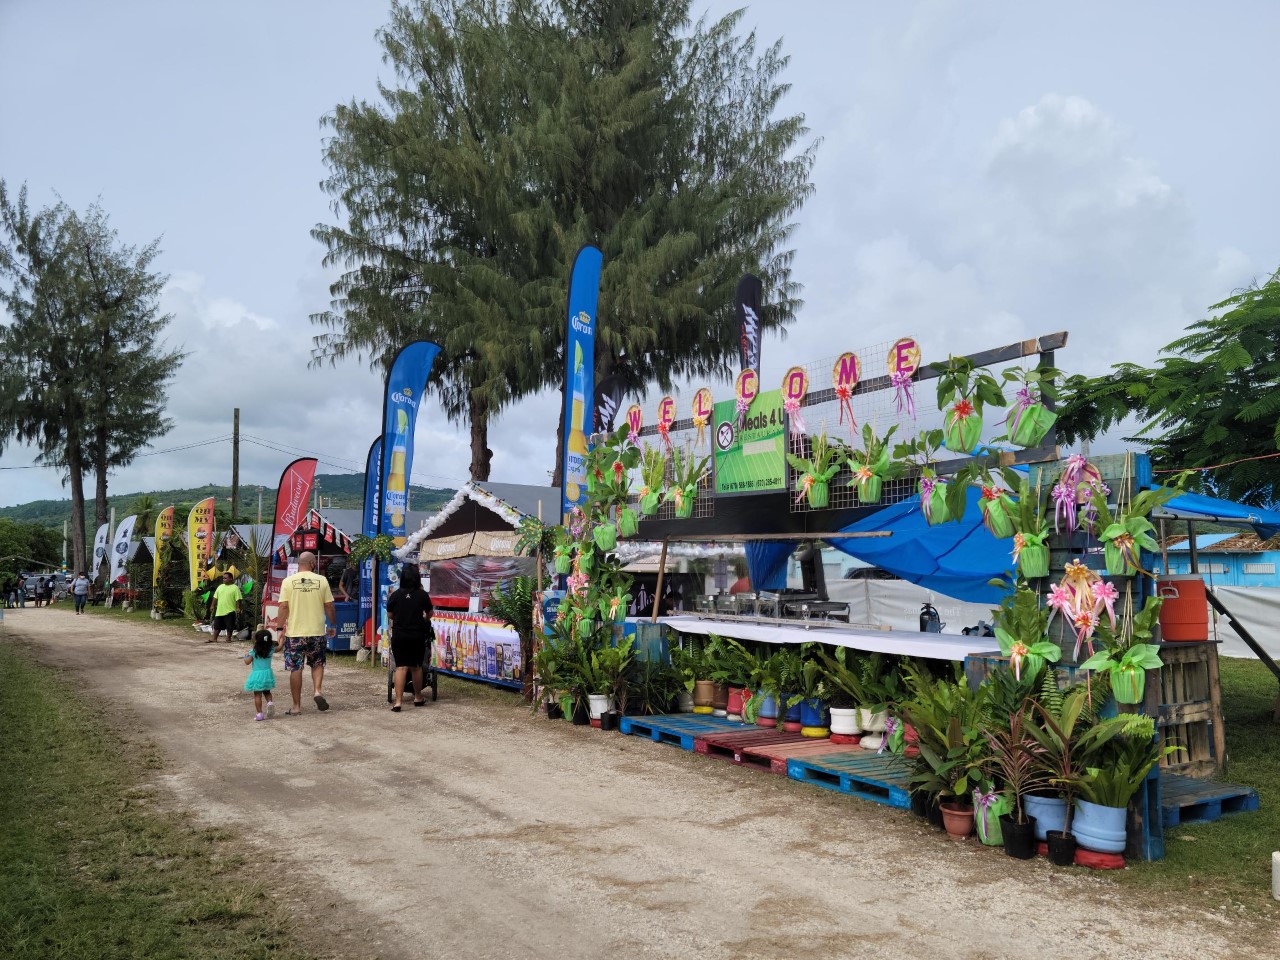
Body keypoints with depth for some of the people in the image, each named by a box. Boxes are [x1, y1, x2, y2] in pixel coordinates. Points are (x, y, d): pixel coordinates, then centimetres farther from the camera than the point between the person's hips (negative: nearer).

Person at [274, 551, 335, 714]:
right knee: (317, 663, 20)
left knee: (295, 669, 7)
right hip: (317, 631, 1)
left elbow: (283, 607, -7)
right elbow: (329, 606, 2)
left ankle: (296, 706, 12)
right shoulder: (322, 580, -1)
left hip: (294, 633, -1)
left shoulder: (288, 581, -3)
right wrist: (333, 625, 15)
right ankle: (317, 691, -2)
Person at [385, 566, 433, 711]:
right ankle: (418, 697, 29)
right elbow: (429, 614, 10)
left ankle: (398, 702, -9)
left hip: (399, 635, 0)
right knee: (416, 667, 15)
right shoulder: (423, 595, -4)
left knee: (401, 667, -1)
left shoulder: (395, 595, -3)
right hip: (417, 635, 0)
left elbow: (389, 615, 5)